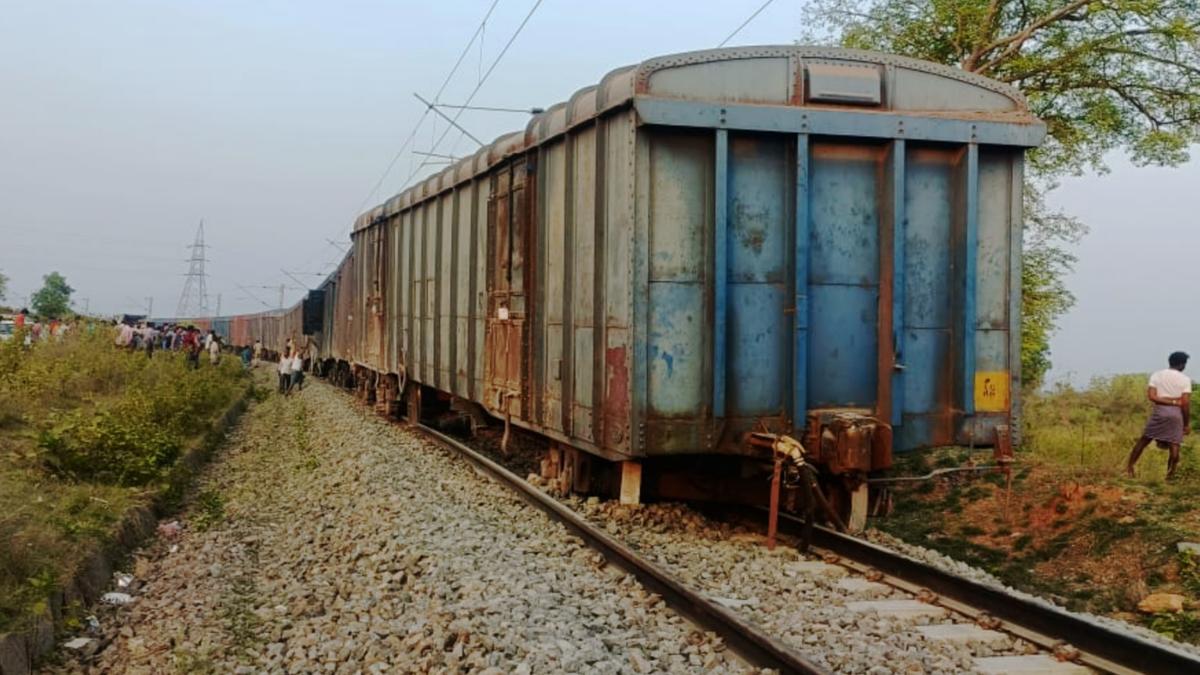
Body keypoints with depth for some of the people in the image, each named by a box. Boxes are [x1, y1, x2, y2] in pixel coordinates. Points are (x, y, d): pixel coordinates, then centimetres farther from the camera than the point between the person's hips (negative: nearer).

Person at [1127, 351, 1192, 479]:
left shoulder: (1157, 375, 5)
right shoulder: (1185, 379, -2)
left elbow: (1151, 396, -7)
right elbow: (1185, 403, -7)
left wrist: (1168, 401, -4)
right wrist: (1187, 423, 0)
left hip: (1159, 411, 2)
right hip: (1176, 413, -2)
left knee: (1144, 440, 11)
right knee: (1174, 445, 1)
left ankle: (1129, 467, 10)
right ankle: (1170, 475, 2)